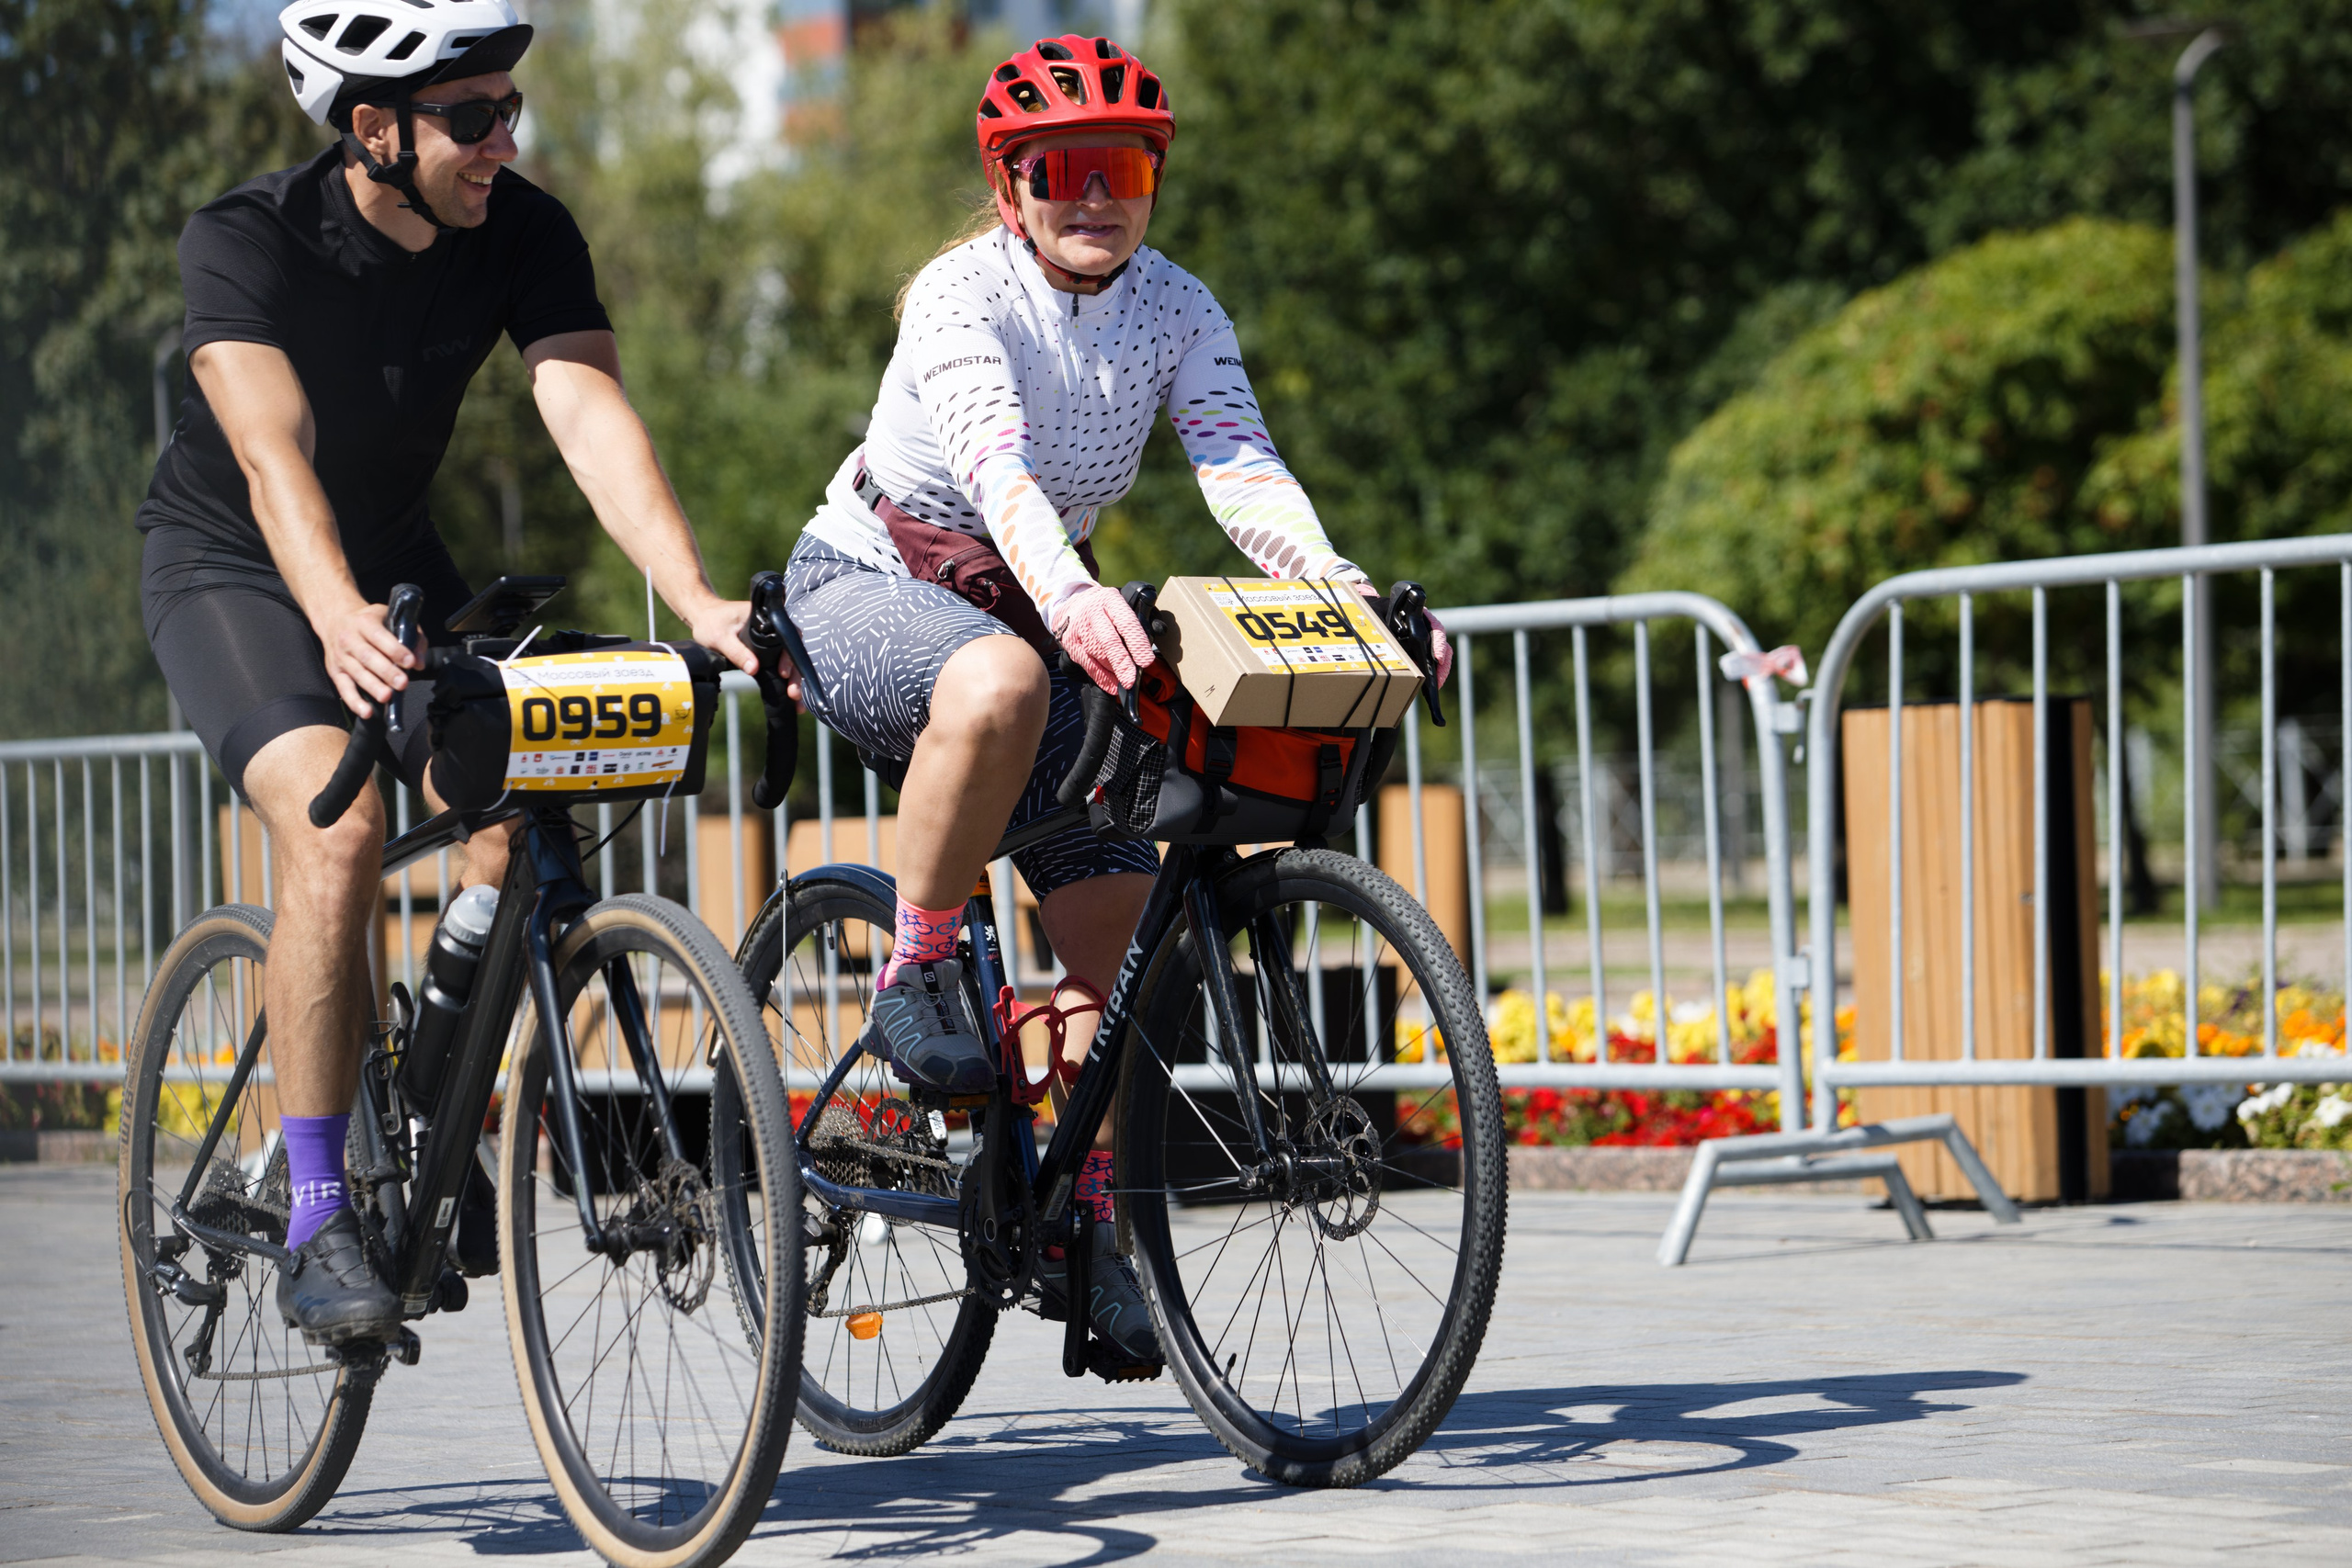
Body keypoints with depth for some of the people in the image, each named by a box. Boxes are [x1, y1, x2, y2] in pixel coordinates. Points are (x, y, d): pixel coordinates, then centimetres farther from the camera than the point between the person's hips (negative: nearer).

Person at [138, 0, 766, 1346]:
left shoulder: (525, 234, -16)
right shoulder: (247, 239, -26)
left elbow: (592, 413, -27)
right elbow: (274, 454, -39)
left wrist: (697, 600, -44)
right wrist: (339, 617, -58)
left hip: (399, 565, 4)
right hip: (229, 567, -4)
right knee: (339, 824, -29)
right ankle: (318, 1218, -22)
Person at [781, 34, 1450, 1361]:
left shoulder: (1176, 310, -7)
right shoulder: (962, 296, -23)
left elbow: (1242, 466, -21)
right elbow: (997, 466, -41)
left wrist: (1354, 596, -40)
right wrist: (1072, 597, -60)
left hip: (1018, 606, 6)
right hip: (863, 590, -6)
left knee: (1118, 919, -6)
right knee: (999, 681, -41)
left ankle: (1087, 1222, 9)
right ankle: (917, 976, -22)